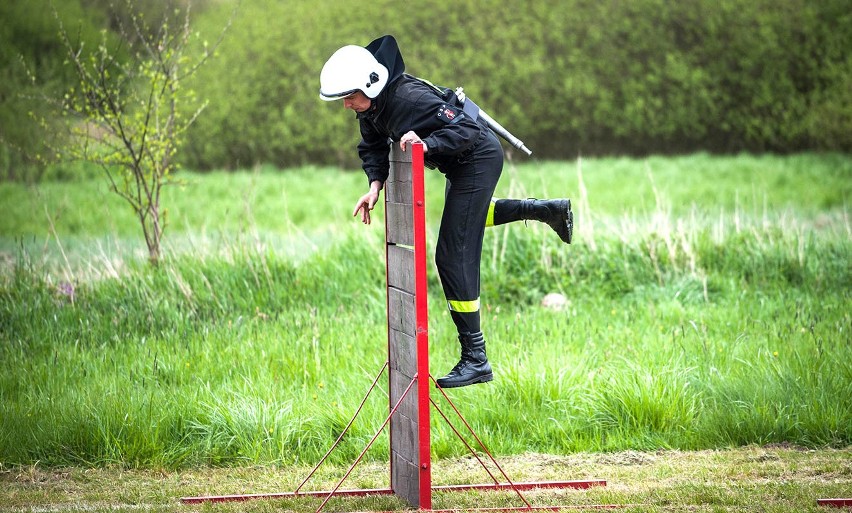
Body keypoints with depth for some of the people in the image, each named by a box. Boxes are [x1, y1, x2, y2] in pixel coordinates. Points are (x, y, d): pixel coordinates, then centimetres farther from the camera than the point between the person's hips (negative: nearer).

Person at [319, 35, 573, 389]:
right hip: (459, 165, 10)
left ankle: (475, 359, -10)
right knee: (468, 216, 37)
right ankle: (547, 210, 50)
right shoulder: (372, 105, -7)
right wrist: (375, 184, -12)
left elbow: (467, 130, -35)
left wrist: (426, 143, -50)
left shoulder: (410, 98, -33)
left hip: (478, 159, -10)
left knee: (454, 256, -13)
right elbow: (372, 146, 6)